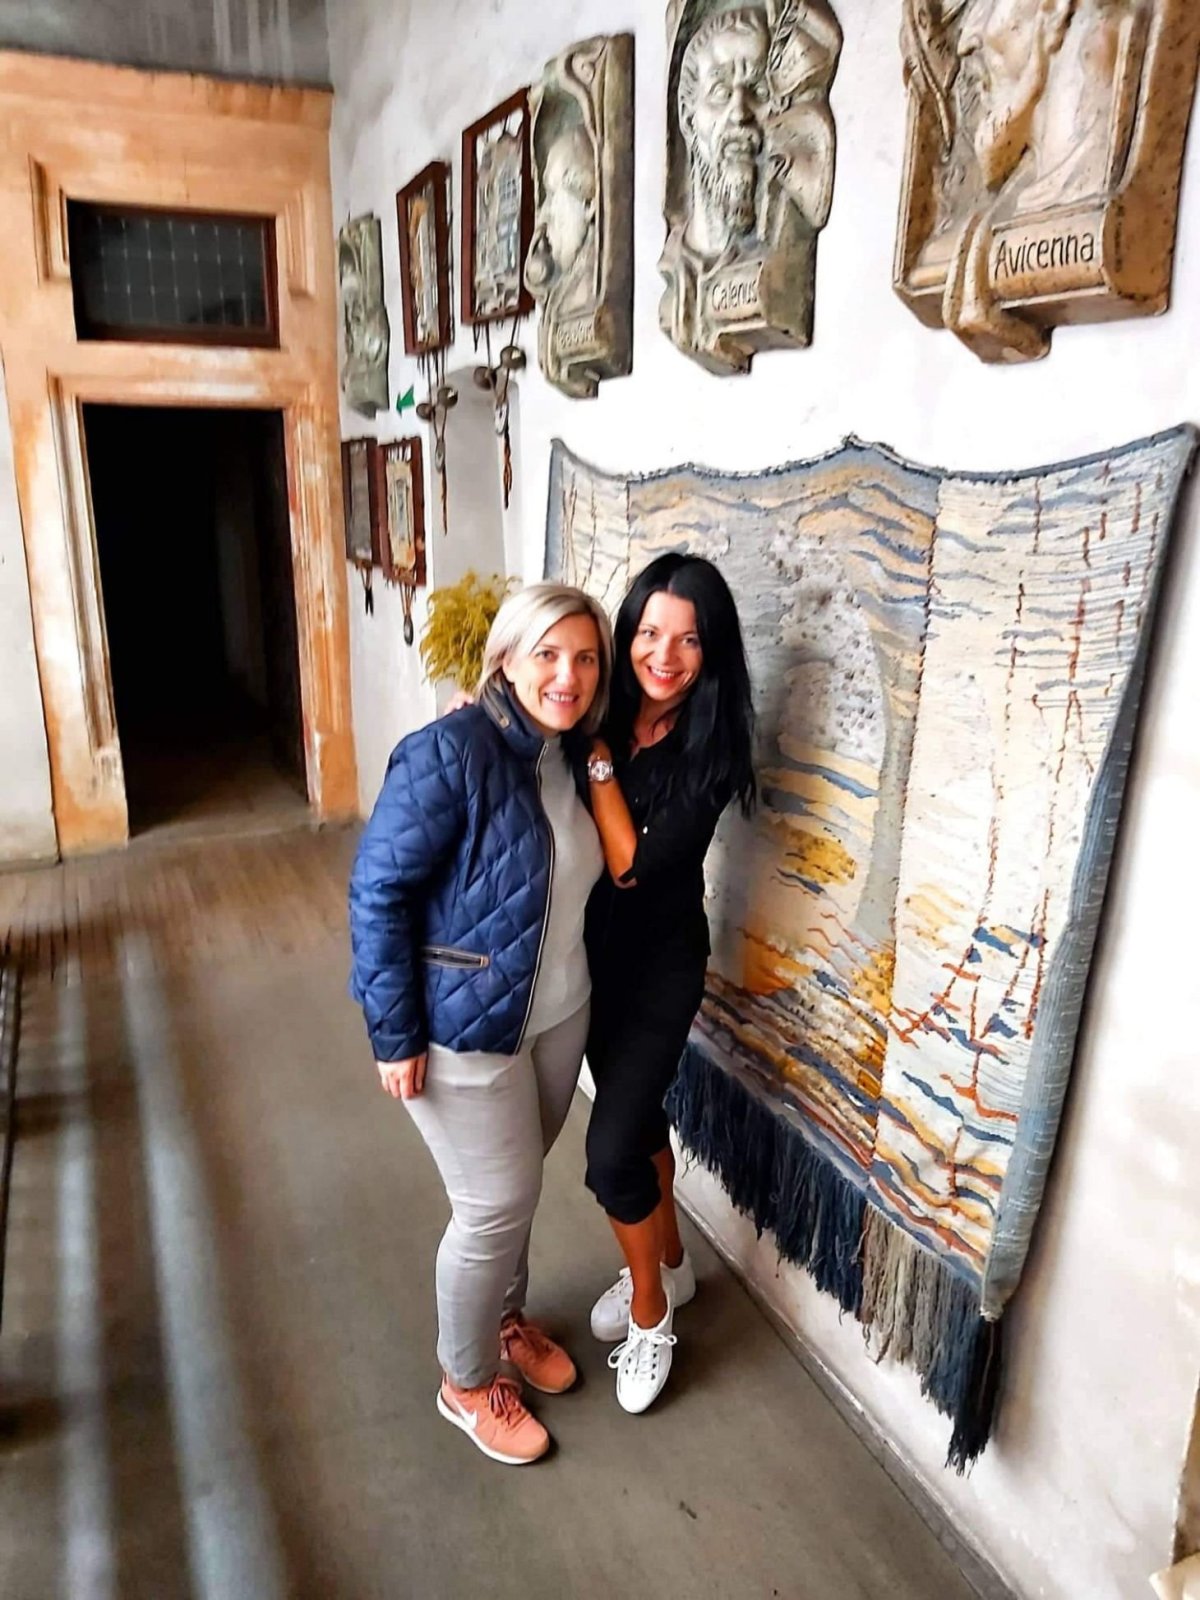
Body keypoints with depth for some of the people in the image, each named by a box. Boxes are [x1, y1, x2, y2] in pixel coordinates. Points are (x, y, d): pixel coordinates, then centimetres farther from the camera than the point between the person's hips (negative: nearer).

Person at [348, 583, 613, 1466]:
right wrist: (396, 1034, -19)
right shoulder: (450, 754, -24)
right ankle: (466, 1382, 34)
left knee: (517, 1185, 24)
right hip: (467, 1028, -7)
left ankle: (506, 1317, 50)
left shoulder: (576, 756, -1)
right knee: (495, 1204, 7)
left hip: (560, 1016, 7)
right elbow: (377, 890, -22)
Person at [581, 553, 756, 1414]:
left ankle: (651, 1314, 24)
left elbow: (633, 863, -25)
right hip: (593, 948, 5)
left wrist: (598, 757, -24)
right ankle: (669, 1265, 45)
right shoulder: (603, 714, -7)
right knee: (635, 1114, 21)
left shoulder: (711, 748, -20)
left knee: (611, 1149, -4)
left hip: (660, 963, -5)